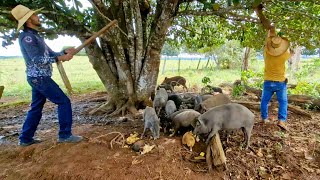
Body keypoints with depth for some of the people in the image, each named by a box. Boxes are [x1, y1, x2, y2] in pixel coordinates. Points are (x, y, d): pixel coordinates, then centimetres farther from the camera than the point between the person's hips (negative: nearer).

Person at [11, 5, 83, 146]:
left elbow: (50, 53, 15)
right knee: (64, 102, -8)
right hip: (39, 78, -10)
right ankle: (65, 135, -1)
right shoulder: (27, 37, -13)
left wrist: (65, 52, -2)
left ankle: (25, 138, 24)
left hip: (38, 77, 10)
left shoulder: (35, 36, 17)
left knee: (36, 107, 15)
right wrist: (61, 58, -22)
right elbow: (38, 59, -21)